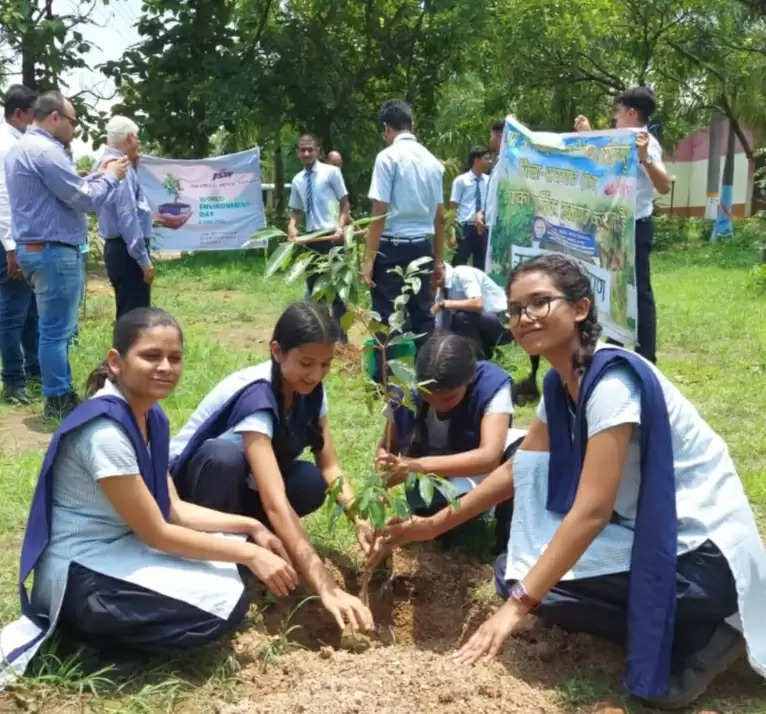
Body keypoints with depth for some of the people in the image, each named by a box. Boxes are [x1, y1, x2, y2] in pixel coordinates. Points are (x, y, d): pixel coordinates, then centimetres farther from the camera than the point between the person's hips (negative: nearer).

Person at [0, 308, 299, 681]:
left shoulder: (152, 417, 3)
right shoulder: (104, 431, -24)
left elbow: (173, 510, 7)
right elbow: (156, 534, -21)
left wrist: (250, 528, -2)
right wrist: (249, 555, -17)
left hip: (120, 549, 9)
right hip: (79, 576, -9)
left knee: (233, 554, 5)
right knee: (227, 602, -18)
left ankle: (107, 619, 5)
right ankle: (77, 625, -5)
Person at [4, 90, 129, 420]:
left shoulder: (21, 147, 16)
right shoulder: (46, 151, -18)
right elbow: (85, 199, -17)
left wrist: (98, 174, 15)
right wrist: (110, 176, -1)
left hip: (34, 247, 11)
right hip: (54, 251, -11)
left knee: (55, 327, 17)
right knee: (56, 330, -2)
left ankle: (61, 393, 25)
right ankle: (58, 401, 6)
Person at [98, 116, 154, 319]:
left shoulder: (107, 163, 15)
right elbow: (127, 217, -22)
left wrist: (134, 166, 16)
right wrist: (143, 260, -22)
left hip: (116, 247, 10)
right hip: (127, 251, -10)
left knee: (128, 314, 17)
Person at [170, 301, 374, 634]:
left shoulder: (310, 389, -13)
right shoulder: (255, 396, -35)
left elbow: (329, 467, -8)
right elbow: (275, 503, -44)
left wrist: (360, 519, -28)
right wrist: (327, 588, -50)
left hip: (240, 484, 6)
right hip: (184, 484, -6)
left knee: (312, 483, -23)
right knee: (226, 455, -39)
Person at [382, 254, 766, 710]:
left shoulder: (612, 380, -24)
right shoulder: (559, 383, 3)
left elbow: (592, 511, -29)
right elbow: (518, 471, 13)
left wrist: (519, 603, -29)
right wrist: (436, 525, 11)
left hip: (702, 554, -9)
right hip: (648, 531, 9)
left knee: (520, 577, -14)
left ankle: (705, 639, -4)